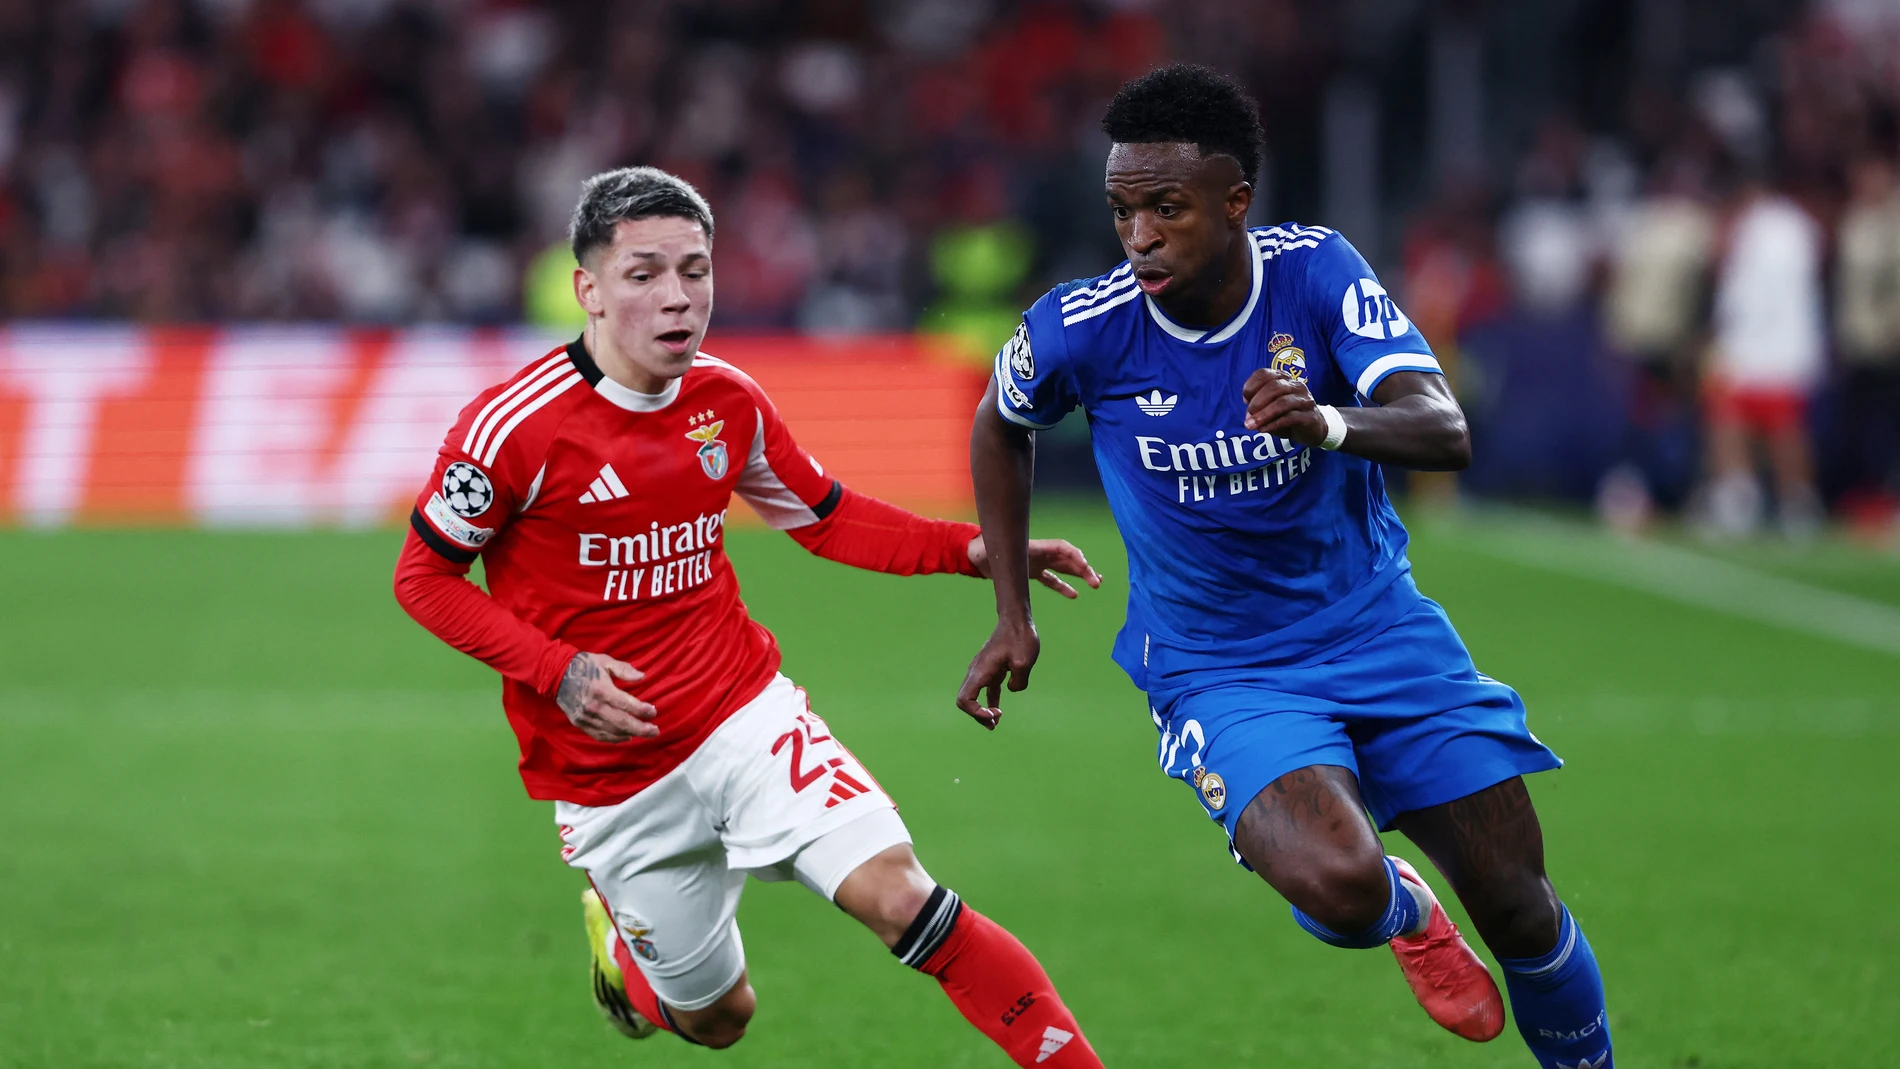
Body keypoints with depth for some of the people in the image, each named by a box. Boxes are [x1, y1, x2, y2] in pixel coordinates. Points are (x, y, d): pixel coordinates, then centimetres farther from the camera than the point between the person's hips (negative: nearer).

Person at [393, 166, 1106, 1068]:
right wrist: (557, 671, -20)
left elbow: (824, 517, 14)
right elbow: (423, 578, -8)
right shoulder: (516, 427, -17)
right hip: (609, 779, -2)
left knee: (898, 897, -21)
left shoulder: (728, 402, -1)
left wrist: (970, 549, -1)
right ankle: (616, 937, 43)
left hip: (746, 717, 2)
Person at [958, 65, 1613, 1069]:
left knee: (1518, 907, 1)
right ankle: (1403, 913, 9)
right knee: (1336, 883, -29)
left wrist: (1328, 423, -46)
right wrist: (1012, 618, 8)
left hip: (1376, 623, 2)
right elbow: (1000, 424, 8)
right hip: (1217, 672, -2)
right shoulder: (1082, 327, -15)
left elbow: (1445, 429, -25)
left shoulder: (1317, 271, -14)